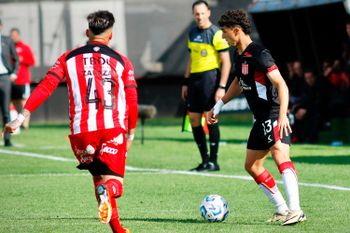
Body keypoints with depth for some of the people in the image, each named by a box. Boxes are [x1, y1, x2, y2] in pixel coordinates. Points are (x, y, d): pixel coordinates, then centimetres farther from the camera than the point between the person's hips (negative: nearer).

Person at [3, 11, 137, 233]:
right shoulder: (122, 61, 10)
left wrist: (22, 117, -2)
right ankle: (107, 191, -37)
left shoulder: (69, 58, 11)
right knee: (114, 183, -1)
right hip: (113, 129, -2)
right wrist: (131, 133, 20)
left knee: (99, 178, 20)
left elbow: (45, 87, 0)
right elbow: (132, 101, 7)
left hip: (81, 132, 2)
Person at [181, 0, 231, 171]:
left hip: (210, 77, -7)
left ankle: (213, 161, -4)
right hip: (194, 78, 7)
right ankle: (204, 160, 13)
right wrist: (186, 82, 19)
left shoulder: (216, 34, -8)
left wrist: (221, 87, -16)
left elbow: (226, 62, -10)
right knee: (194, 119, 5)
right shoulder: (192, 33, 14)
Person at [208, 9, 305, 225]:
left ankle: (295, 210, -38)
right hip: (261, 119, 11)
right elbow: (239, 83, 30)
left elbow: (281, 85, -24)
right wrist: (218, 107, 33)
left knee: (280, 156, -28)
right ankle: (282, 210, 19)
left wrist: (282, 115, -35)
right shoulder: (239, 55, 11)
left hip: (274, 116, -11)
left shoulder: (259, 55, -17)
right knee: (252, 166, 15)